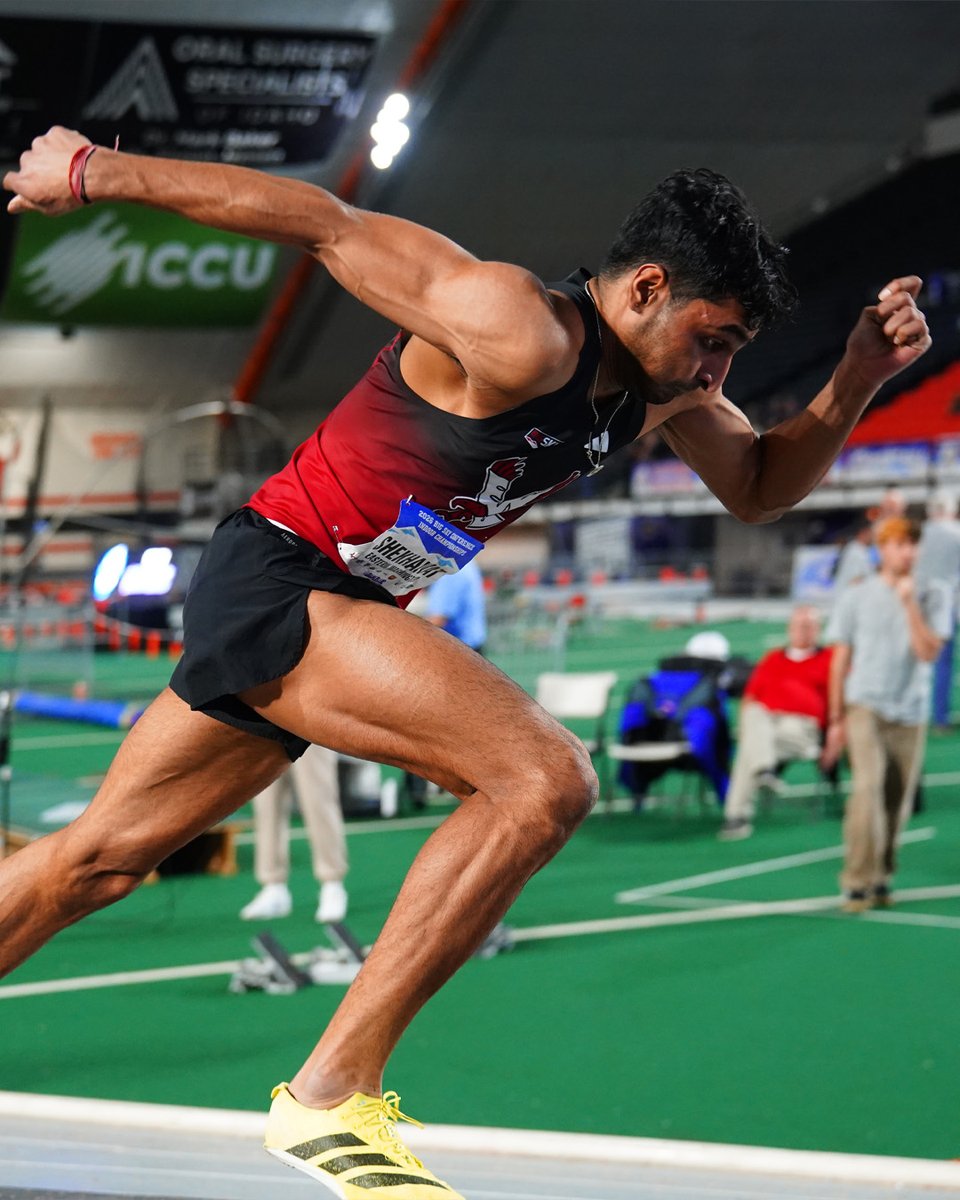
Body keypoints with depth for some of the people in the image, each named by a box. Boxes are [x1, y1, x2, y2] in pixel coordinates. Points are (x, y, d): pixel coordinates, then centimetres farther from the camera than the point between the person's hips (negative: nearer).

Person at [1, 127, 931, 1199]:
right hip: (276, 577, -10)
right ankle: (329, 1096, -20)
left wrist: (856, 380, 2)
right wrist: (95, 172, -12)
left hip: (331, 615, 10)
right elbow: (329, 226, -17)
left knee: (98, 861, 17)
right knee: (545, 778, -22)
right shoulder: (521, 335, -22)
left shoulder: (663, 389, 5)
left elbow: (760, 486, 20)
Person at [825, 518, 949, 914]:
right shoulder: (857, 596, 2)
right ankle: (857, 882, -16)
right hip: (866, 706, -2)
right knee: (868, 786, -19)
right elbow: (840, 661, 6)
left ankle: (881, 878, 20)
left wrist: (910, 603, -15)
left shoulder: (933, 596, 4)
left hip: (910, 713, 2)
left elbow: (929, 652, -8)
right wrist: (836, 719, 4)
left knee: (898, 802, 4)